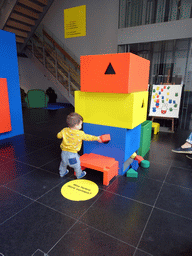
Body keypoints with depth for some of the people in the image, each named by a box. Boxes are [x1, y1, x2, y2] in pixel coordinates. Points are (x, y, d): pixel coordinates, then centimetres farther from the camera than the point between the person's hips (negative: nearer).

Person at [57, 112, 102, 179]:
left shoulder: (64, 130, -7)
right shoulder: (80, 134, -18)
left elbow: (58, 135, 6)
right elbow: (88, 137, -8)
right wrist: (97, 138, 4)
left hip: (64, 152, 5)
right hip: (72, 154, -5)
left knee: (63, 163, 28)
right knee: (77, 165, 19)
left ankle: (62, 173, 49)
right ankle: (79, 175, 38)